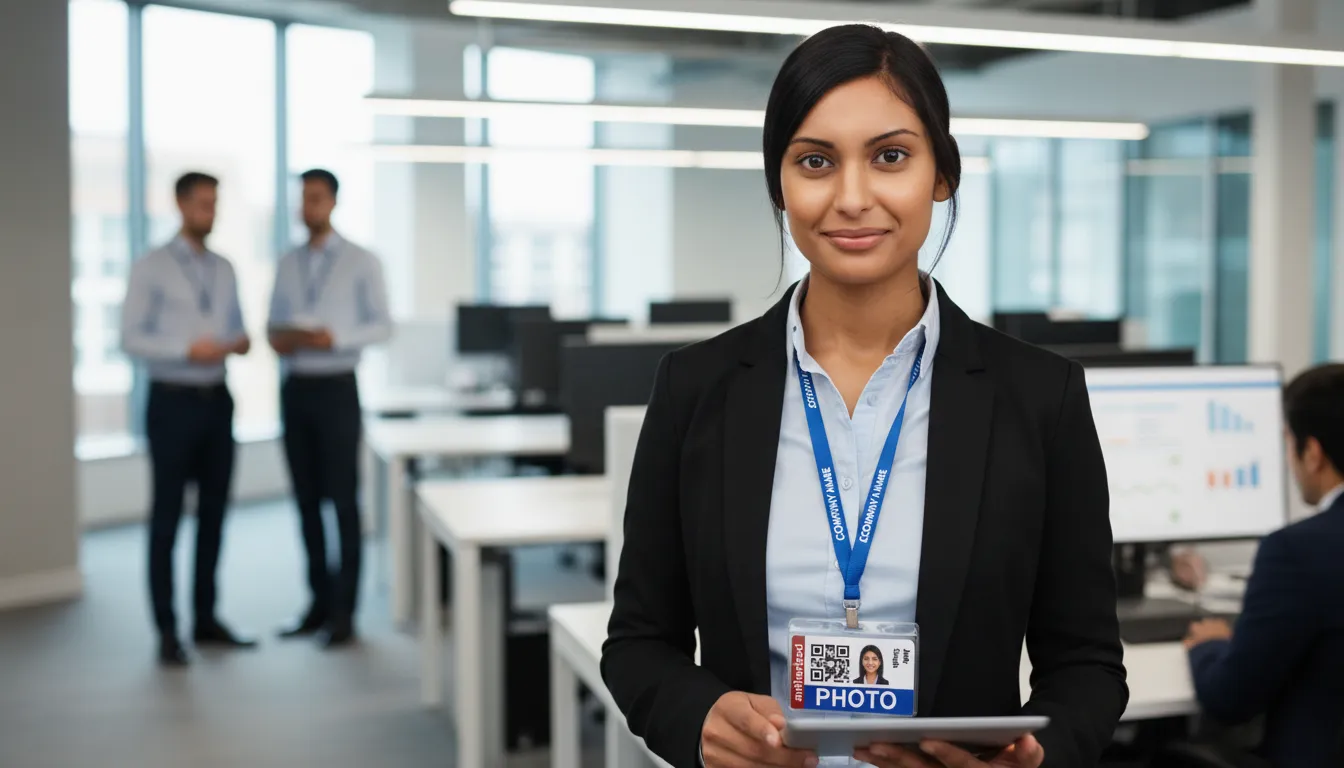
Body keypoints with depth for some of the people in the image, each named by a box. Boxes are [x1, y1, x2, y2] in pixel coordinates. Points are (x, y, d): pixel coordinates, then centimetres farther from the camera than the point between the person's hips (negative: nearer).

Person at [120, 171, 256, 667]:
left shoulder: (224, 270, 11)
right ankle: (167, 632, 7)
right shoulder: (150, 268, -6)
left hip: (217, 400, 6)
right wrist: (188, 349, -22)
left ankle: (206, 619, 23)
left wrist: (241, 343, -8)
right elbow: (132, 338, -10)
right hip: (173, 402, -6)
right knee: (167, 517, 0)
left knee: (213, 513, 12)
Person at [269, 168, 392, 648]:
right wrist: (277, 338, -8)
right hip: (295, 388, 5)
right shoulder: (288, 264, 12)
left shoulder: (361, 262, -1)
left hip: (336, 389, -5)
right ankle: (319, 601, 20)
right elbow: (274, 322, 16)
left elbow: (382, 325, -4)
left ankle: (343, 612, 5)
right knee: (307, 500, 9)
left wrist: (335, 337, -19)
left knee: (343, 501, -2)